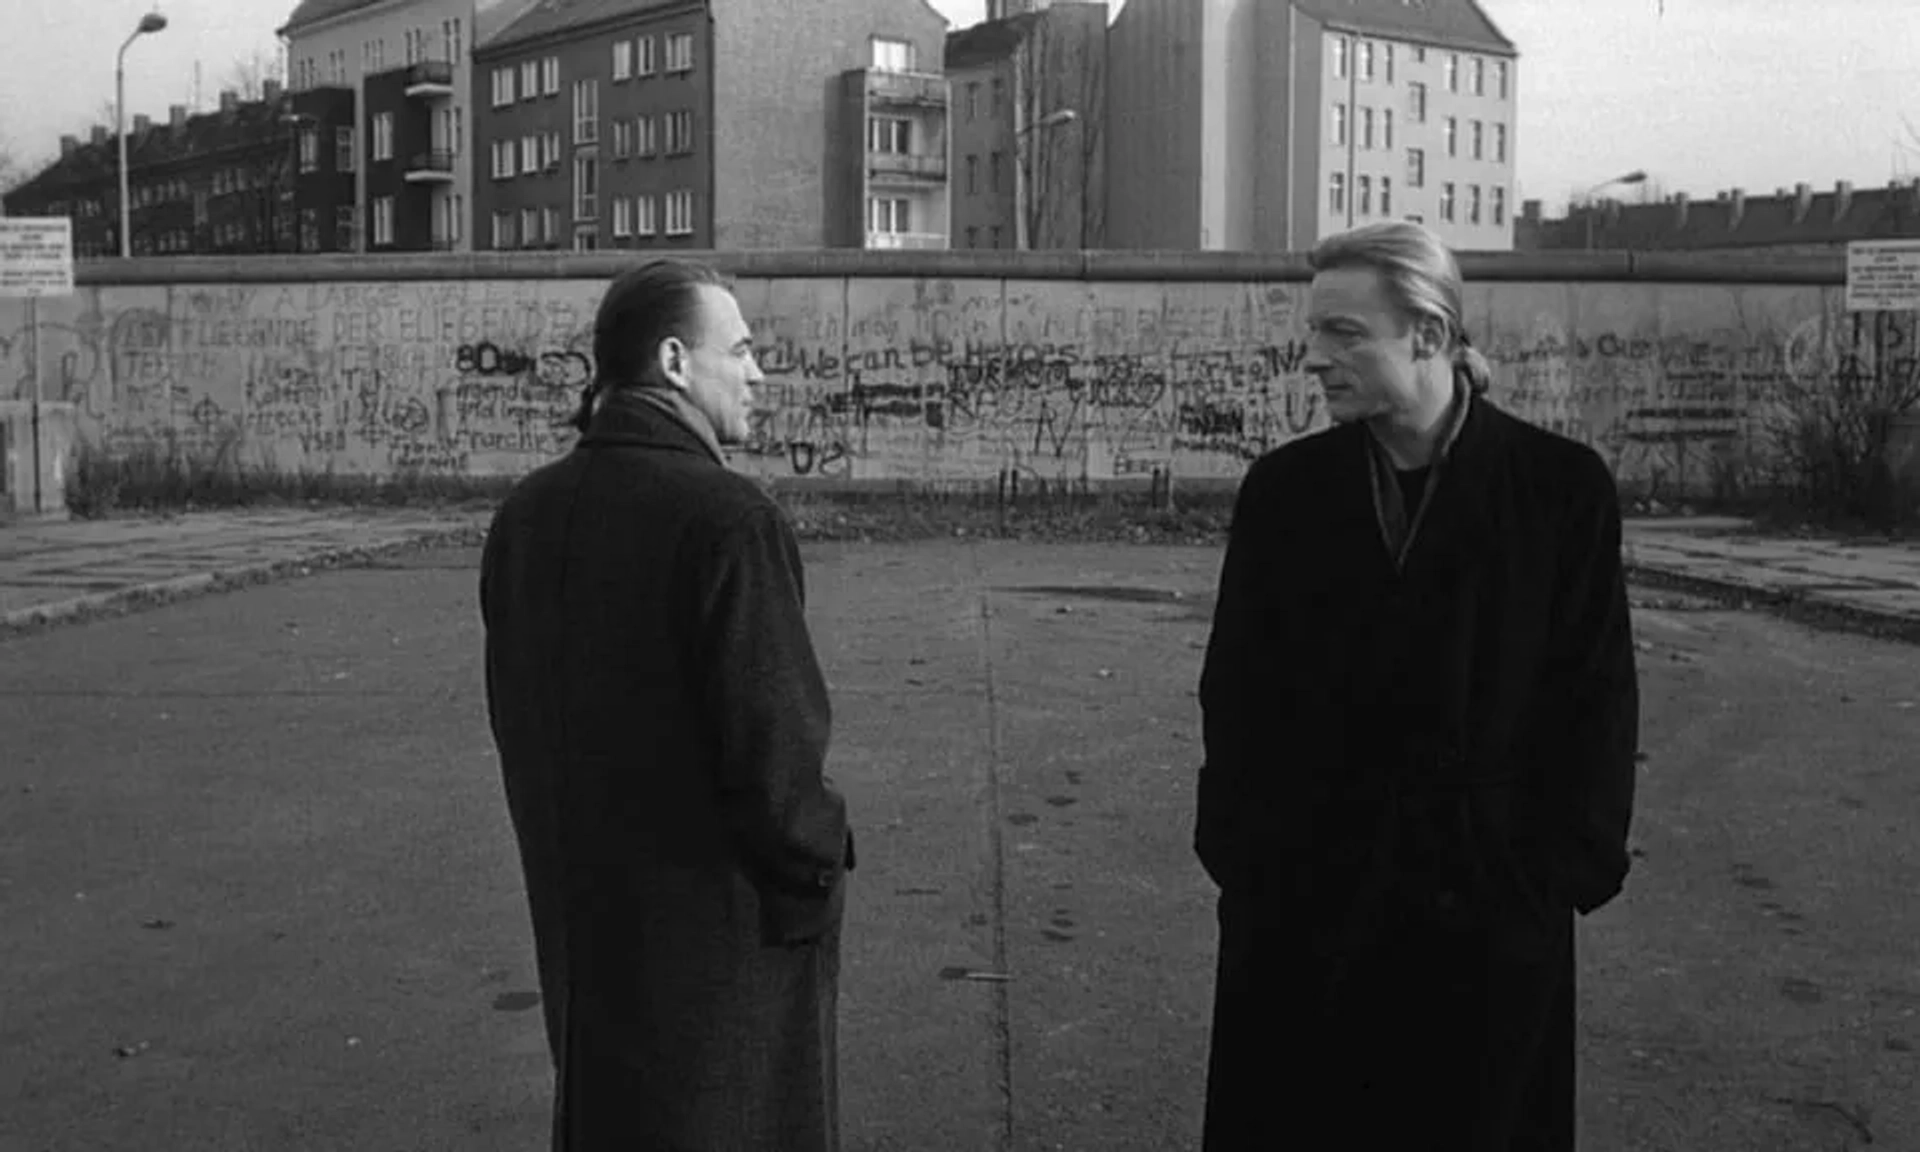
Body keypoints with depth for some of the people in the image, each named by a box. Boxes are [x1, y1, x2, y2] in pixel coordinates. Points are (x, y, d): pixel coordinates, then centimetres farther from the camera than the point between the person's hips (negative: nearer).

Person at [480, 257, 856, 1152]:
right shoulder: (728, 519, -21)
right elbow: (775, 749, -24)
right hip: (722, 926, -7)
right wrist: (813, 878, -8)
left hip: (579, 918, 7)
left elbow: (515, 719, 11)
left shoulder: (525, 513, 3)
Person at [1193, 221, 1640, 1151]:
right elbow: (1234, 689, 3)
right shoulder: (1283, 490, 1)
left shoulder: (1562, 488, -6)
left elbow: (1595, 697, -3)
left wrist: (1567, 867, -6)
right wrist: (1236, 850, -3)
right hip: (1300, 901, 2)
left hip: (1490, 908, -1)